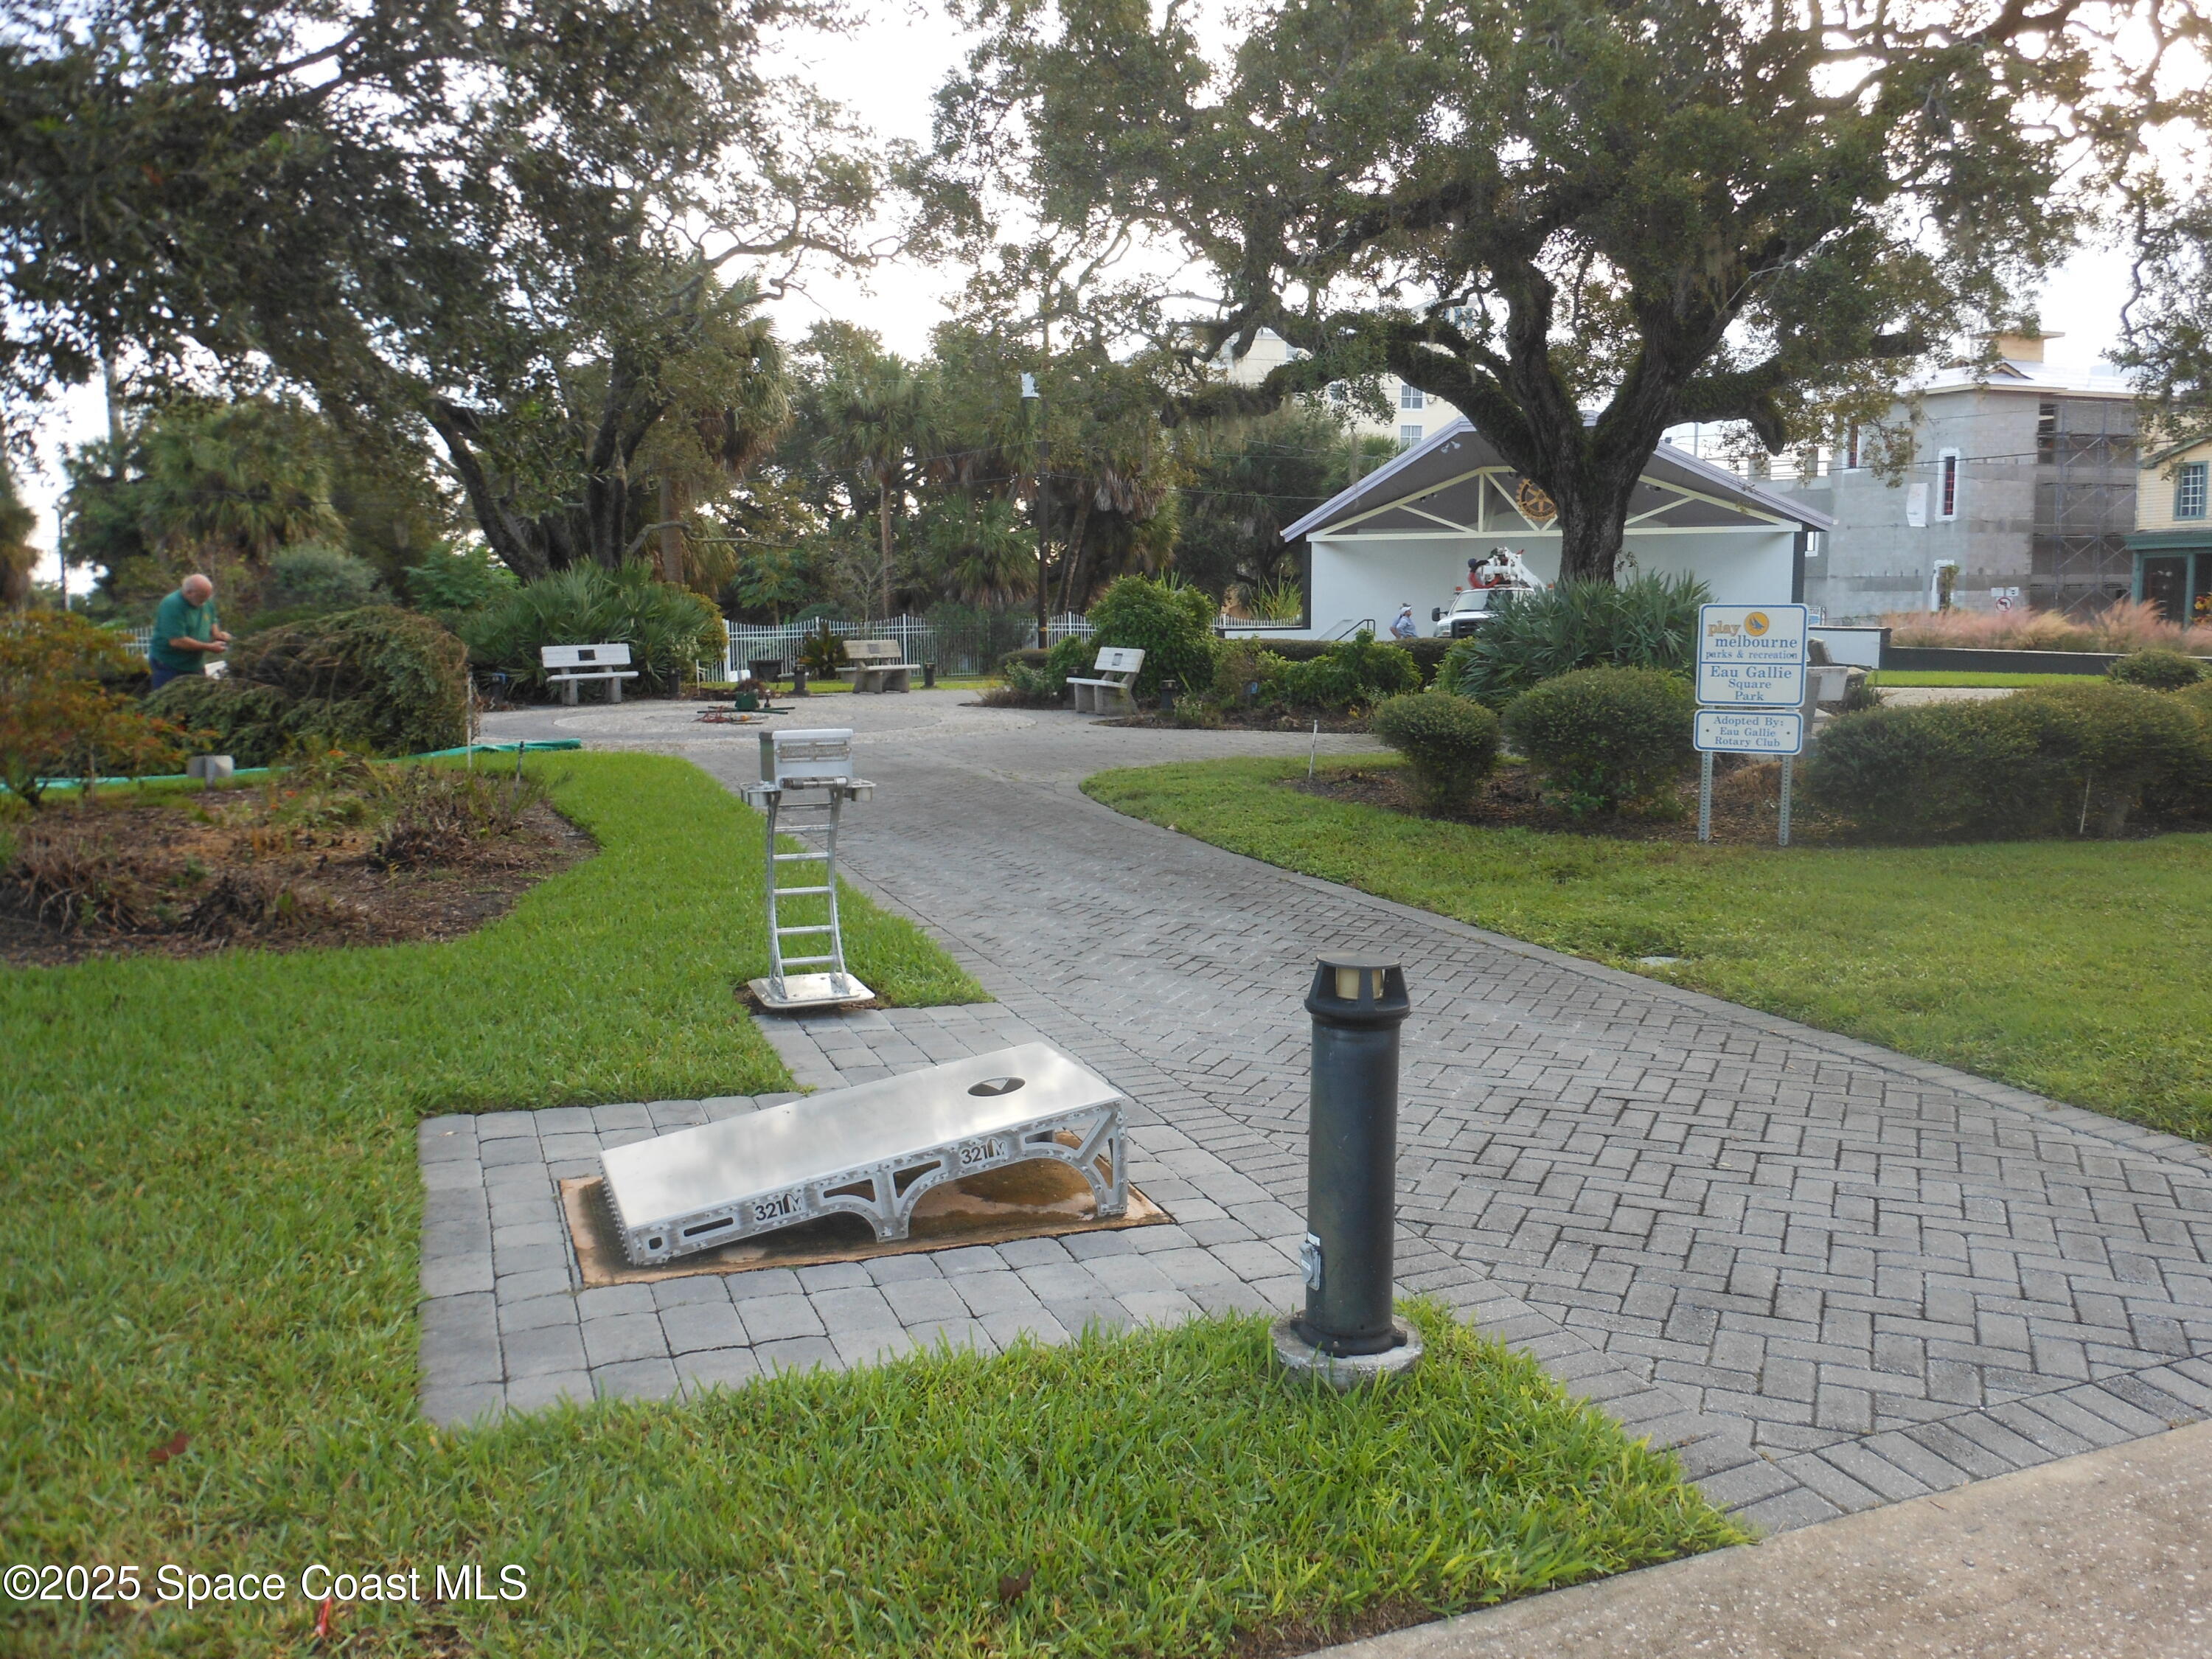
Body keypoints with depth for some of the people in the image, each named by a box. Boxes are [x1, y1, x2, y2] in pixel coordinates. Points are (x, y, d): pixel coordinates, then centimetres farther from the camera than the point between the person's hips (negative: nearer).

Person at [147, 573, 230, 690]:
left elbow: (212, 622, 23)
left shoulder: (206, 602, 3)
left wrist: (217, 634, -2)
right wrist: (209, 647, -24)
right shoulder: (172, 606, -22)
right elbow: (177, 641, -28)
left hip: (196, 666, 8)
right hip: (169, 667, -8)